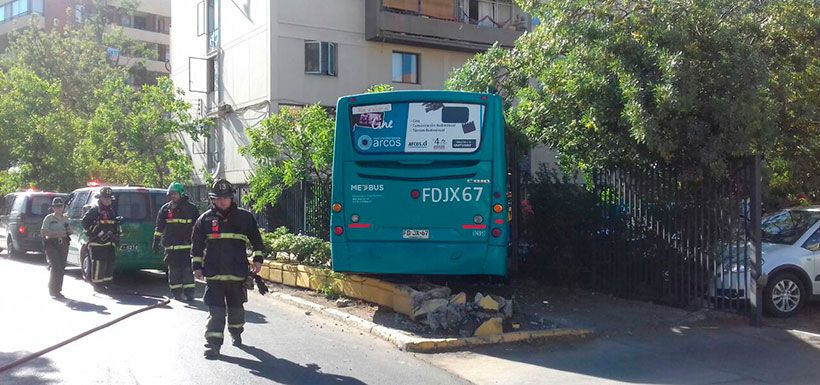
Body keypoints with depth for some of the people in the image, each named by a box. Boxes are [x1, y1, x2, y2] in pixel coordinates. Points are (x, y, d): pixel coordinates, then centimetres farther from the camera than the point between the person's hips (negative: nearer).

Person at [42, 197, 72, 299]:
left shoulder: (65, 219, 15)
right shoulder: (49, 218, -1)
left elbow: (68, 231, 24)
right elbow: (43, 231, -9)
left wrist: (68, 232, 0)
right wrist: (57, 233, -19)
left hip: (63, 244, 5)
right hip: (51, 244, -5)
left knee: (61, 268, 4)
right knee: (55, 266, -14)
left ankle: (58, 290, 14)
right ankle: (52, 291, -7)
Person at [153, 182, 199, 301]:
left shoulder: (191, 208, 3)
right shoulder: (165, 209, 9)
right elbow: (159, 228, 12)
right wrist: (156, 242, 8)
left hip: (187, 245, -2)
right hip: (171, 246, 2)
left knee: (188, 270, -4)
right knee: (174, 271, 6)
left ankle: (189, 293, 0)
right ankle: (176, 293, 14)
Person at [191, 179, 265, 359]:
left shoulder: (245, 217, 3)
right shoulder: (205, 219, 4)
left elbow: (256, 239, 11)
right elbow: (196, 245, 9)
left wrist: (258, 259, 6)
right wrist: (197, 266, 5)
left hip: (237, 273, 1)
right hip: (213, 274, -1)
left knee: (236, 307, 15)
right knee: (216, 310, -6)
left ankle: (236, 333, 38)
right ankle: (213, 344, -4)